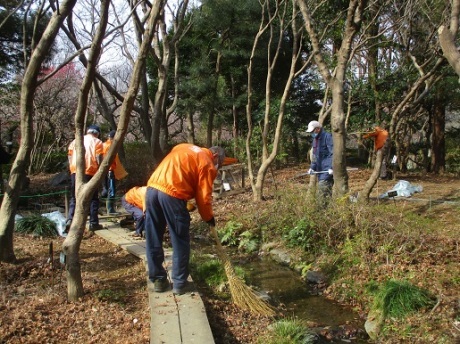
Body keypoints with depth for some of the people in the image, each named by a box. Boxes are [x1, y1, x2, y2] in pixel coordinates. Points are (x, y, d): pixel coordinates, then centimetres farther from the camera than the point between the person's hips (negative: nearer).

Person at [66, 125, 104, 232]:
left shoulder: (75, 141, 18)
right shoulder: (97, 142, 6)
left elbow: (70, 158, 13)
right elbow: (99, 159, -3)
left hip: (75, 172, 3)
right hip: (90, 172, -3)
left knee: (74, 198, 10)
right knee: (93, 198, 6)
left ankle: (70, 220, -6)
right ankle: (93, 223, 5)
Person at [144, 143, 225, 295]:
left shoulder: (184, 148, 27)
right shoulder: (207, 163, 5)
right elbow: (203, 197, 3)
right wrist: (209, 218, 17)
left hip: (152, 188, 7)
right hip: (171, 194, -7)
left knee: (153, 241, 14)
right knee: (180, 242, 8)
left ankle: (158, 280, 25)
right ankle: (179, 283, 16)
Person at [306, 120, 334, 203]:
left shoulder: (327, 137, -11)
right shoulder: (315, 139, 18)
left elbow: (333, 153, -17)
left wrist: (331, 167, -23)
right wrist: (312, 167, 15)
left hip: (327, 169, -9)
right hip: (320, 169, 9)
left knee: (323, 187, -17)